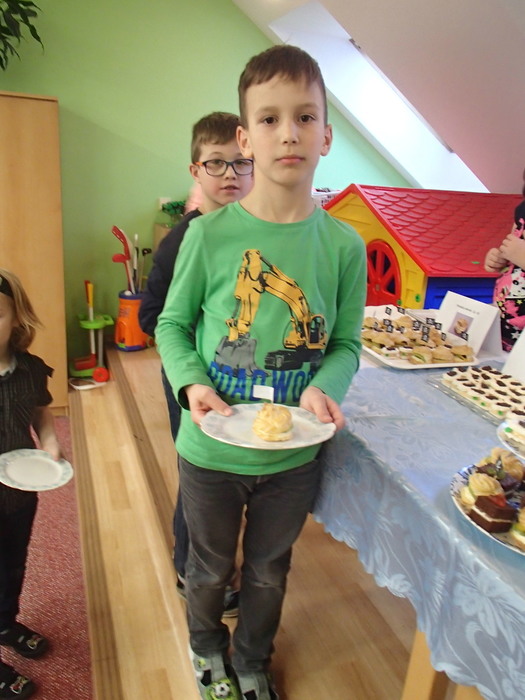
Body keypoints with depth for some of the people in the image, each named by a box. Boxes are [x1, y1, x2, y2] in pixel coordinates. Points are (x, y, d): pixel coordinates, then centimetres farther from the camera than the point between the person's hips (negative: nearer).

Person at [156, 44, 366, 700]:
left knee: (268, 570, 25)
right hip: (212, 451, -1)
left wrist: (324, 388, -20)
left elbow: (346, 342, -1)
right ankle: (207, 648, 59)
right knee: (210, 565, 24)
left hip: (293, 456, 2)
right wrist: (192, 383, -20)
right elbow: (173, 323, -3)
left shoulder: (344, 244, -10)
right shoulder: (209, 234, -14)